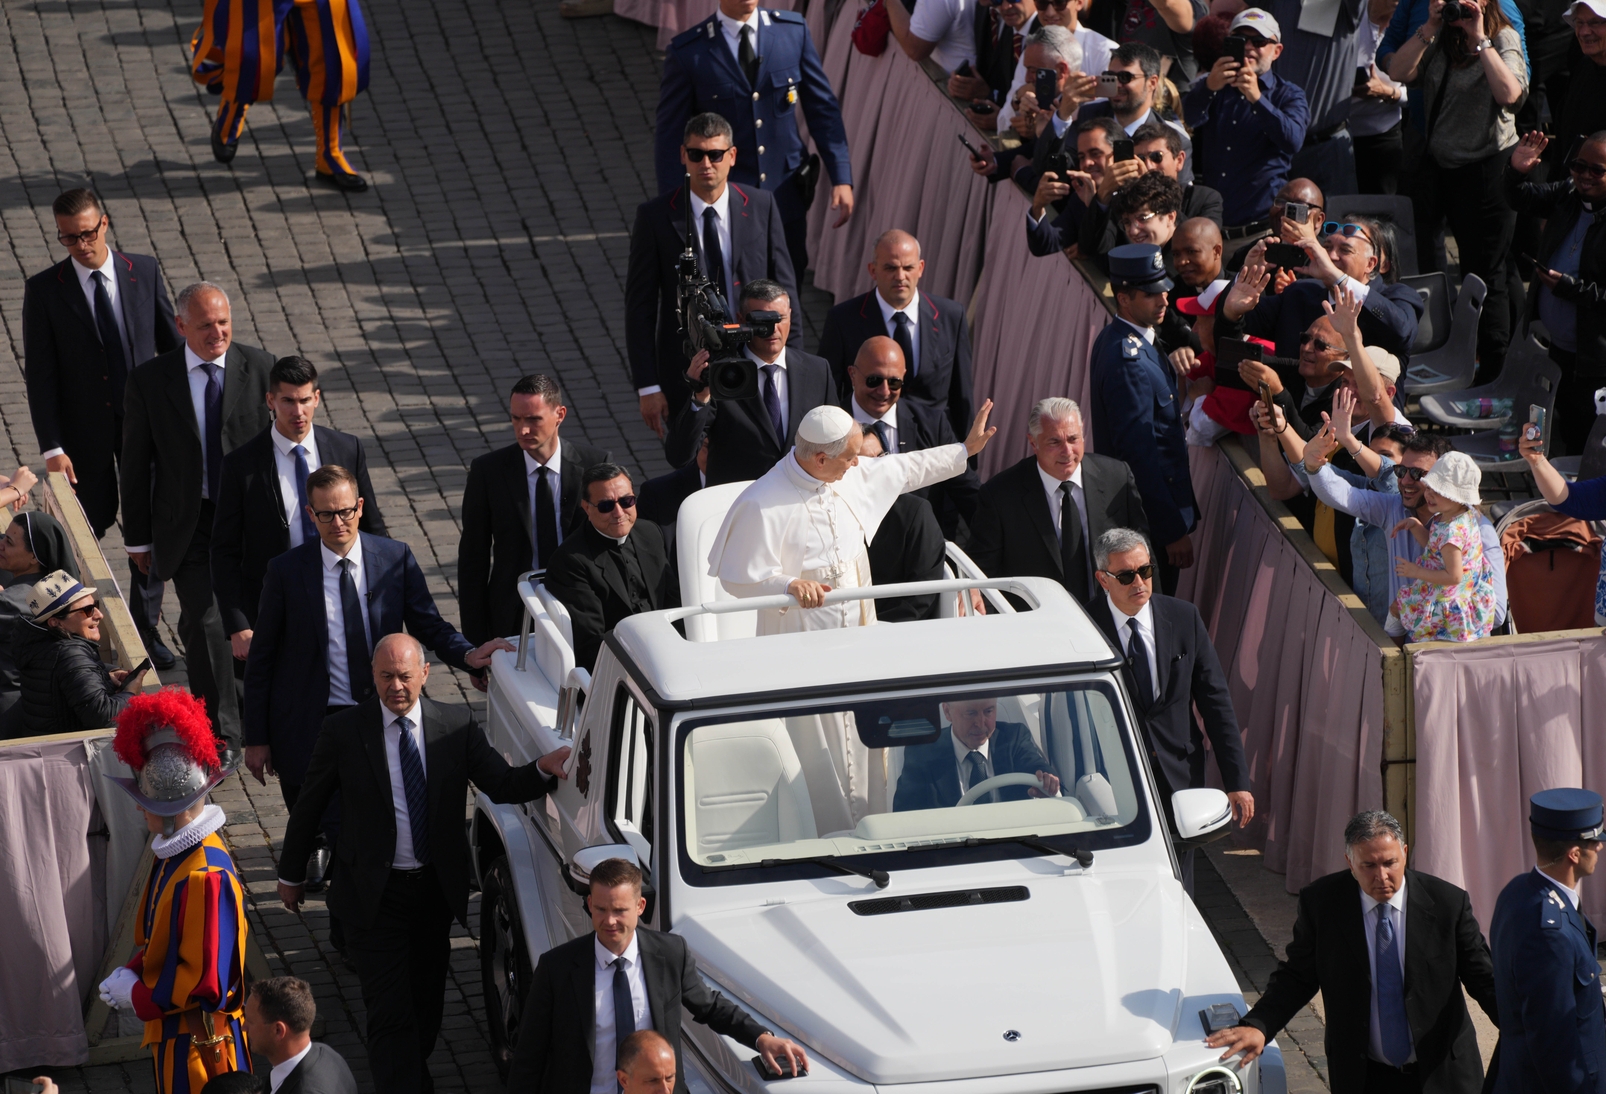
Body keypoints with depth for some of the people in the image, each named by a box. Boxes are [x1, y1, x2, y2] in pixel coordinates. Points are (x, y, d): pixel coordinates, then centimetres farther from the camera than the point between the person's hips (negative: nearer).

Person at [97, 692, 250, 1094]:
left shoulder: (206, 877, -27)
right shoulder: (174, 855, 3)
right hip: (174, 1034, 9)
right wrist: (130, 974, -1)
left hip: (200, 1042, -9)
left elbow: (207, 982, -26)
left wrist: (138, 998, -16)